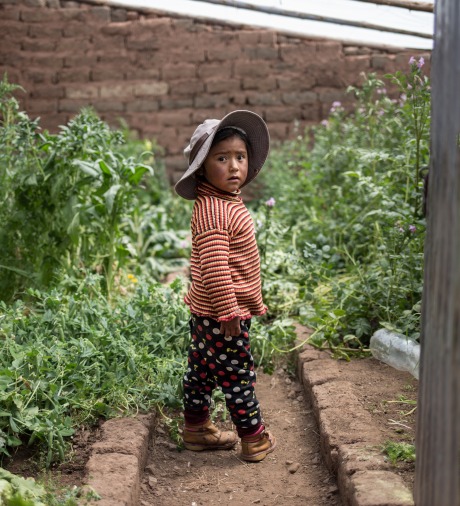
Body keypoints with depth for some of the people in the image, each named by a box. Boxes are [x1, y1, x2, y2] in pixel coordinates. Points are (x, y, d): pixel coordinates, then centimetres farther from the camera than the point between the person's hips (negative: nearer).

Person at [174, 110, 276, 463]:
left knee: (202, 368, 19)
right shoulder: (212, 211, -23)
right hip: (221, 313, -10)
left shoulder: (228, 202, 10)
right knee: (237, 374, 2)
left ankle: (196, 428, 33)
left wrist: (249, 302, 23)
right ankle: (253, 437, 16)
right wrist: (228, 312, -25)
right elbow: (214, 268, -28)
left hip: (208, 313, 10)